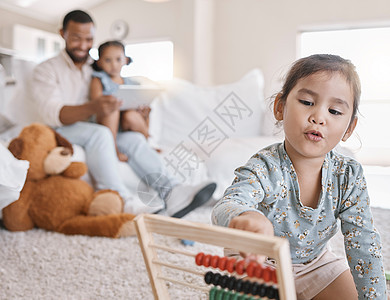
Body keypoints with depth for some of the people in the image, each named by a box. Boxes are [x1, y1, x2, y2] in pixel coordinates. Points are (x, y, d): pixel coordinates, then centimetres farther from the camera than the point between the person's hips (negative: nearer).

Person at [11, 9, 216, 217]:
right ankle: (123, 204, -45)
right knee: (99, 132, -33)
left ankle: (172, 193, -38)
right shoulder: (46, 70, 4)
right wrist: (92, 108, -35)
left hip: (93, 136, 5)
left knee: (134, 138, -21)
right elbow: (53, 114, -16)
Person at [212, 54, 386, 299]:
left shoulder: (349, 176, -17)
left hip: (316, 261, 4)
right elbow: (227, 206, -47)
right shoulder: (264, 168, -29)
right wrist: (248, 217, -71)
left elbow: (364, 246, -12)